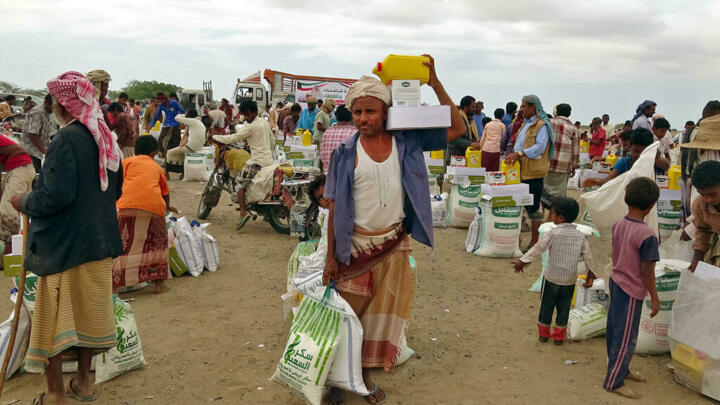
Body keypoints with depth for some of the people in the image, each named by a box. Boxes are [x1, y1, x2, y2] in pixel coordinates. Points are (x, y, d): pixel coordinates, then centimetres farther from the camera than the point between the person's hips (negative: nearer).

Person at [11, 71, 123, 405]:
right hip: (99, 239, 7)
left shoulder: (66, 139, -19)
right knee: (88, 310, 17)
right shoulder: (105, 137, 5)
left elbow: (56, 195, -24)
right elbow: (115, 189, 14)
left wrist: (24, 202, -7)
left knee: (54, 315, 7)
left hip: (64, 242, -7)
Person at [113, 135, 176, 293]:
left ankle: (114, 284, 4)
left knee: (121, 244, 6)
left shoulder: (127, 161, 20)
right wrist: (167, 207, 60)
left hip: (128, 204, -2)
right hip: (154, 205, 2)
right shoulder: (156, 167, 28)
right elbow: (165, 192, 40)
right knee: (157, 243, 19)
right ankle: (159, 282, 20)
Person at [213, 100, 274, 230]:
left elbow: (232, 139, -11)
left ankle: (243, 212, -24)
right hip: (268, 160, 9)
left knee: (241, 183, -10)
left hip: (257, 161, -9)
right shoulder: (265, 122, 12)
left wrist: (215, 137, 2)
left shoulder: (251, 127, -12)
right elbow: (272, 140, 22)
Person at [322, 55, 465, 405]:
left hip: (394, 246, 2)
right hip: (354, 246, -1)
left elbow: (457, 128, -5)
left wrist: (435, 83, -13)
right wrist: (331, 256, -5)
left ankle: (366, 374, 31)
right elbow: (335, 207, -3)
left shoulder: (407, 142, -2)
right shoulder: (345, 154, -6)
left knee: (383, 313, 13)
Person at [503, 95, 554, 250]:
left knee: (533, 207, -1)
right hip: (520, 171, 9)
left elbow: (540, 147, -22)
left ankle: (535, 241, 9)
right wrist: (513, 156, 8)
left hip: (533, 173, -9)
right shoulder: (525, 124, 20)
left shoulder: (542, 126, -10)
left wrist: (519, 154, -27)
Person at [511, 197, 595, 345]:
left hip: (551, 277, -3)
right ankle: (558, 337, 24)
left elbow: (537, 250, -16)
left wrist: (522, 262, -11)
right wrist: (590, 275, 12)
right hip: (570, 279, 3)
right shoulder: (580, 236, -2)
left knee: (546, 305, 14)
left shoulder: (553, 233, -15)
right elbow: (588, 256, 1)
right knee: (563, 308, 15)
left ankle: (543, 334, 26)